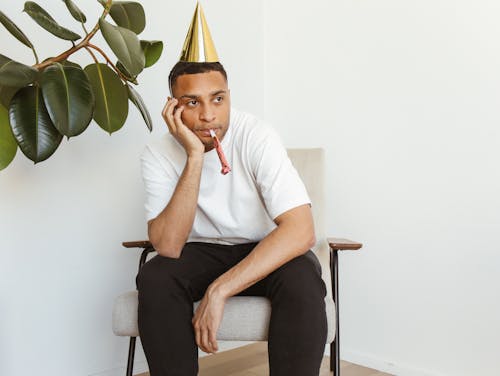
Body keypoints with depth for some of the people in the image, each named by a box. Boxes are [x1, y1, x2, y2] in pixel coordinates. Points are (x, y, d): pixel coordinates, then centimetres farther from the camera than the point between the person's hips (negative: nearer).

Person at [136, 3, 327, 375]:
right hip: (202, 253, 2)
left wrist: (219, 290, -36)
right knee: (154, 278, -28)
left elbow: (301, 231, -31)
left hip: (266, 252, -1)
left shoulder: (257, 137, -21)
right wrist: (194, 157, -33)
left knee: (303, 278, -33)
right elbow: (168, 246, -25)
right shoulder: (159, 155, -14)